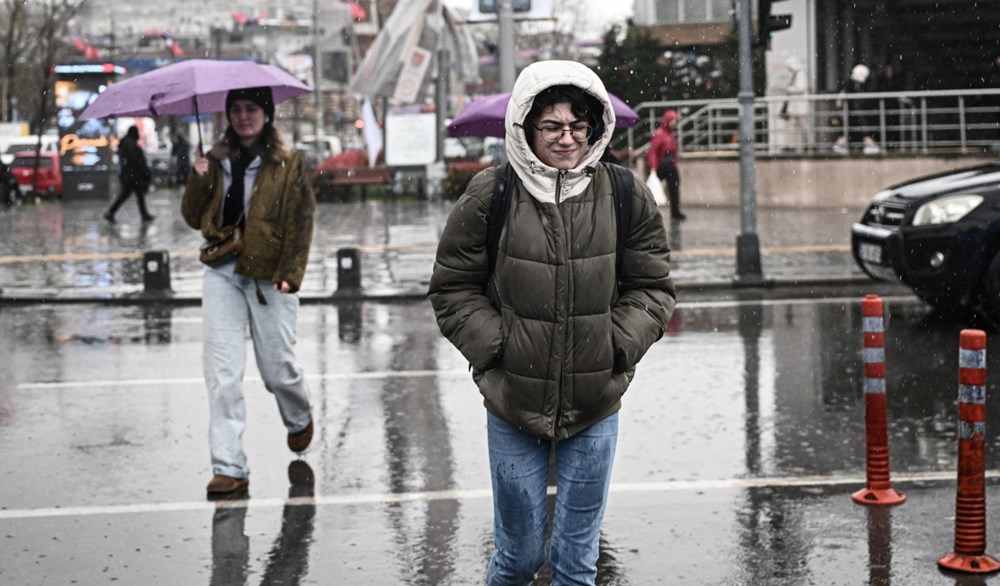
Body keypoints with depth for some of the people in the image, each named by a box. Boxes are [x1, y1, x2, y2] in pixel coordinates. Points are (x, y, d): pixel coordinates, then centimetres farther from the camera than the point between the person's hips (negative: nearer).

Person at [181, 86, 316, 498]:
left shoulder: (288, 164, 0)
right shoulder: (217, 161, 11)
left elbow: (301, 222, -5)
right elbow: (194, 218, 10)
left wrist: (290, 273, -15)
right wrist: (199, 181, -7)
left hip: (268, 275, -3)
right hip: (223, 274, 3)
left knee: (277, 367, 3)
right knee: (221, 372, -5)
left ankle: (300, 419, 38)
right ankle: (229, 467, -3)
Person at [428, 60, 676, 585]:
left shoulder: (626, 197, -3)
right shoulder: (489, 197, -8)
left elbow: (653, 286, 5)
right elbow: (453, 288, 0)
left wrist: (619, 344, -8)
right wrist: (495, 347, -9)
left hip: (596, 405, 1)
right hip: (513, 403, -1)